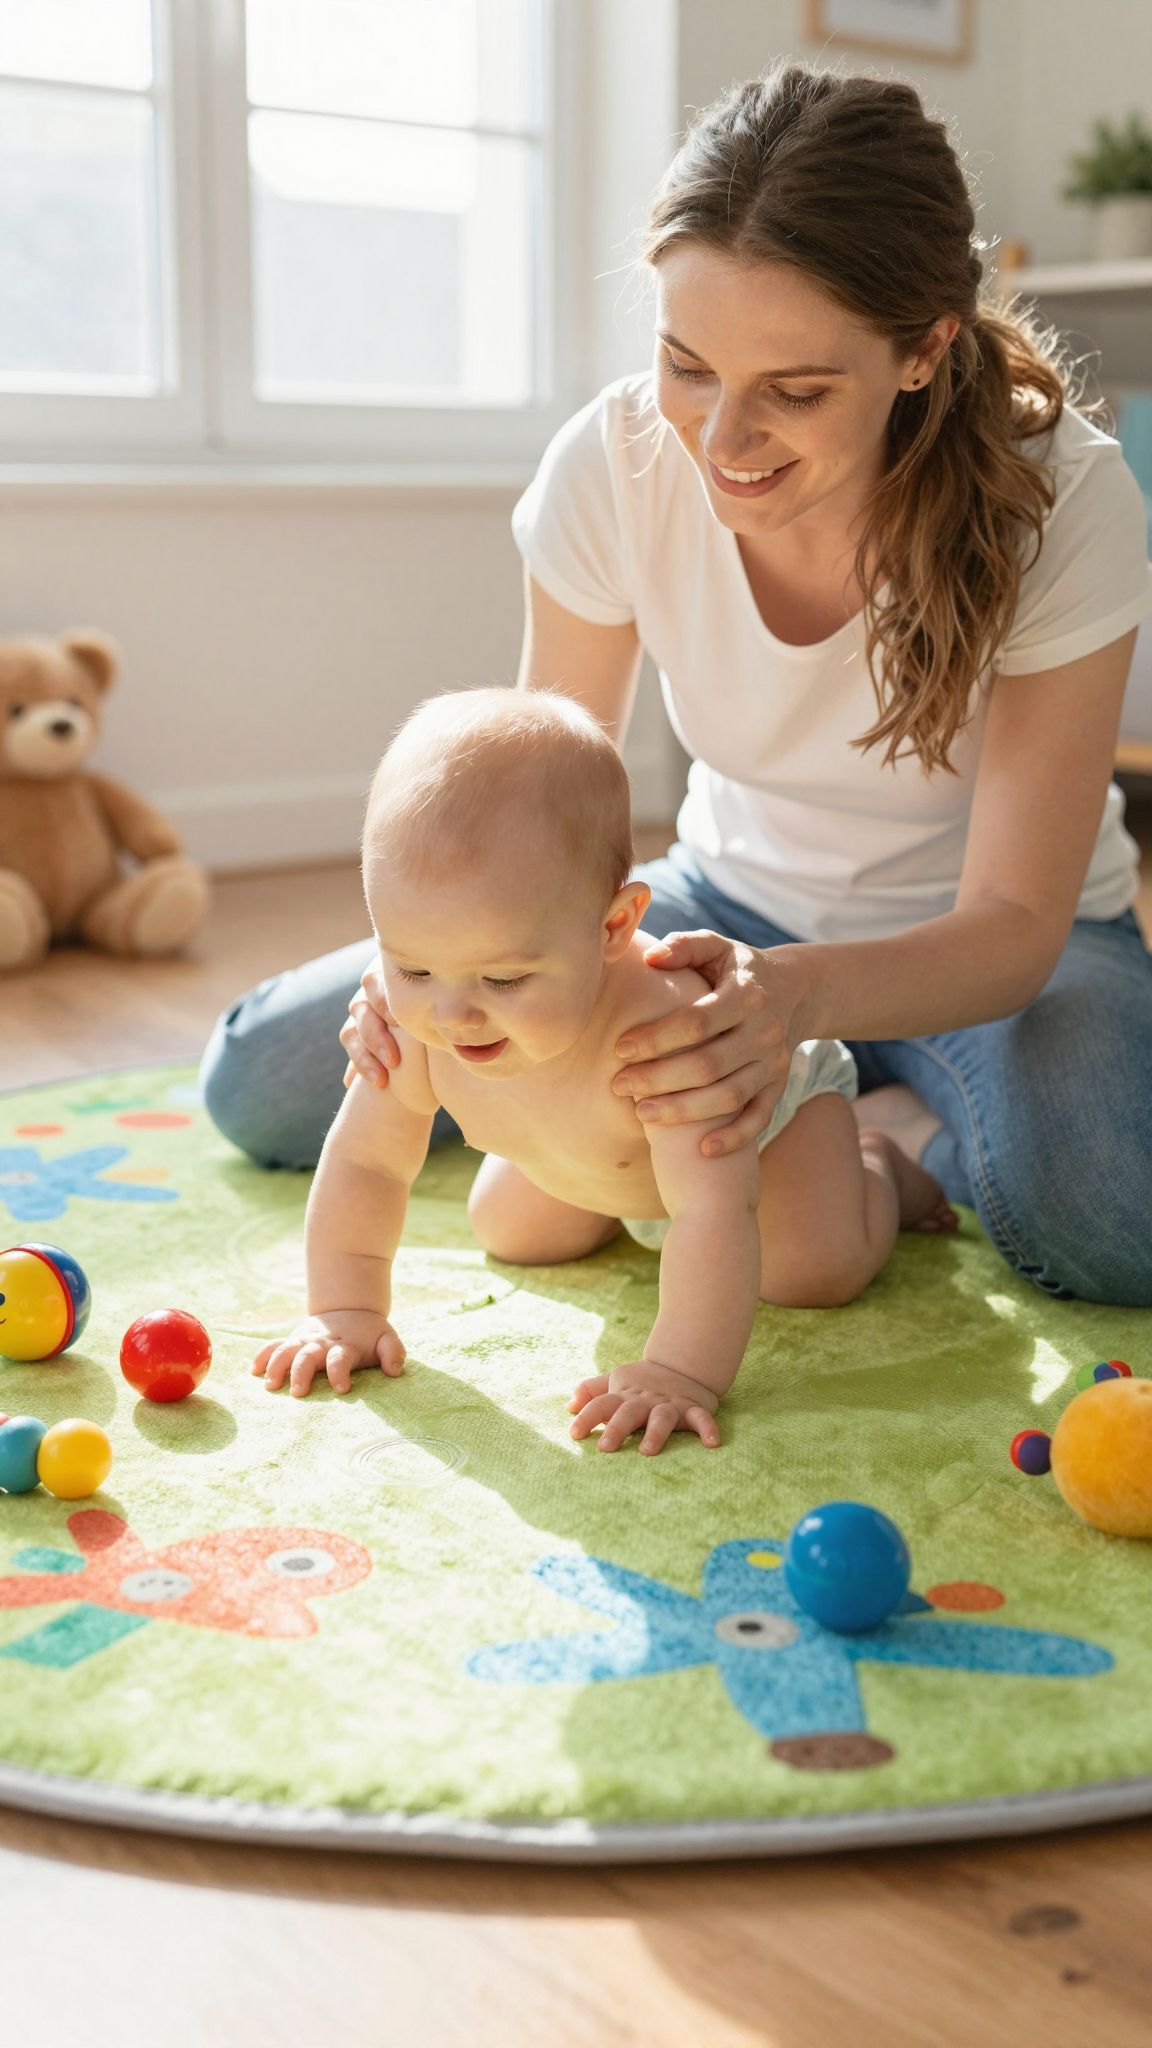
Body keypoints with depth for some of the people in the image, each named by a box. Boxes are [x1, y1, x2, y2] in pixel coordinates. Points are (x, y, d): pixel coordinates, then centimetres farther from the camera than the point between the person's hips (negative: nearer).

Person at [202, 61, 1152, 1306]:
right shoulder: (614, 464, -20)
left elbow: (1017, 921, -26)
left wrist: (796, 996, -47)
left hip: (978, 943, -3)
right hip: (734, 906, 4)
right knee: (257, 1081, -7)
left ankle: (897, 1123, -5)